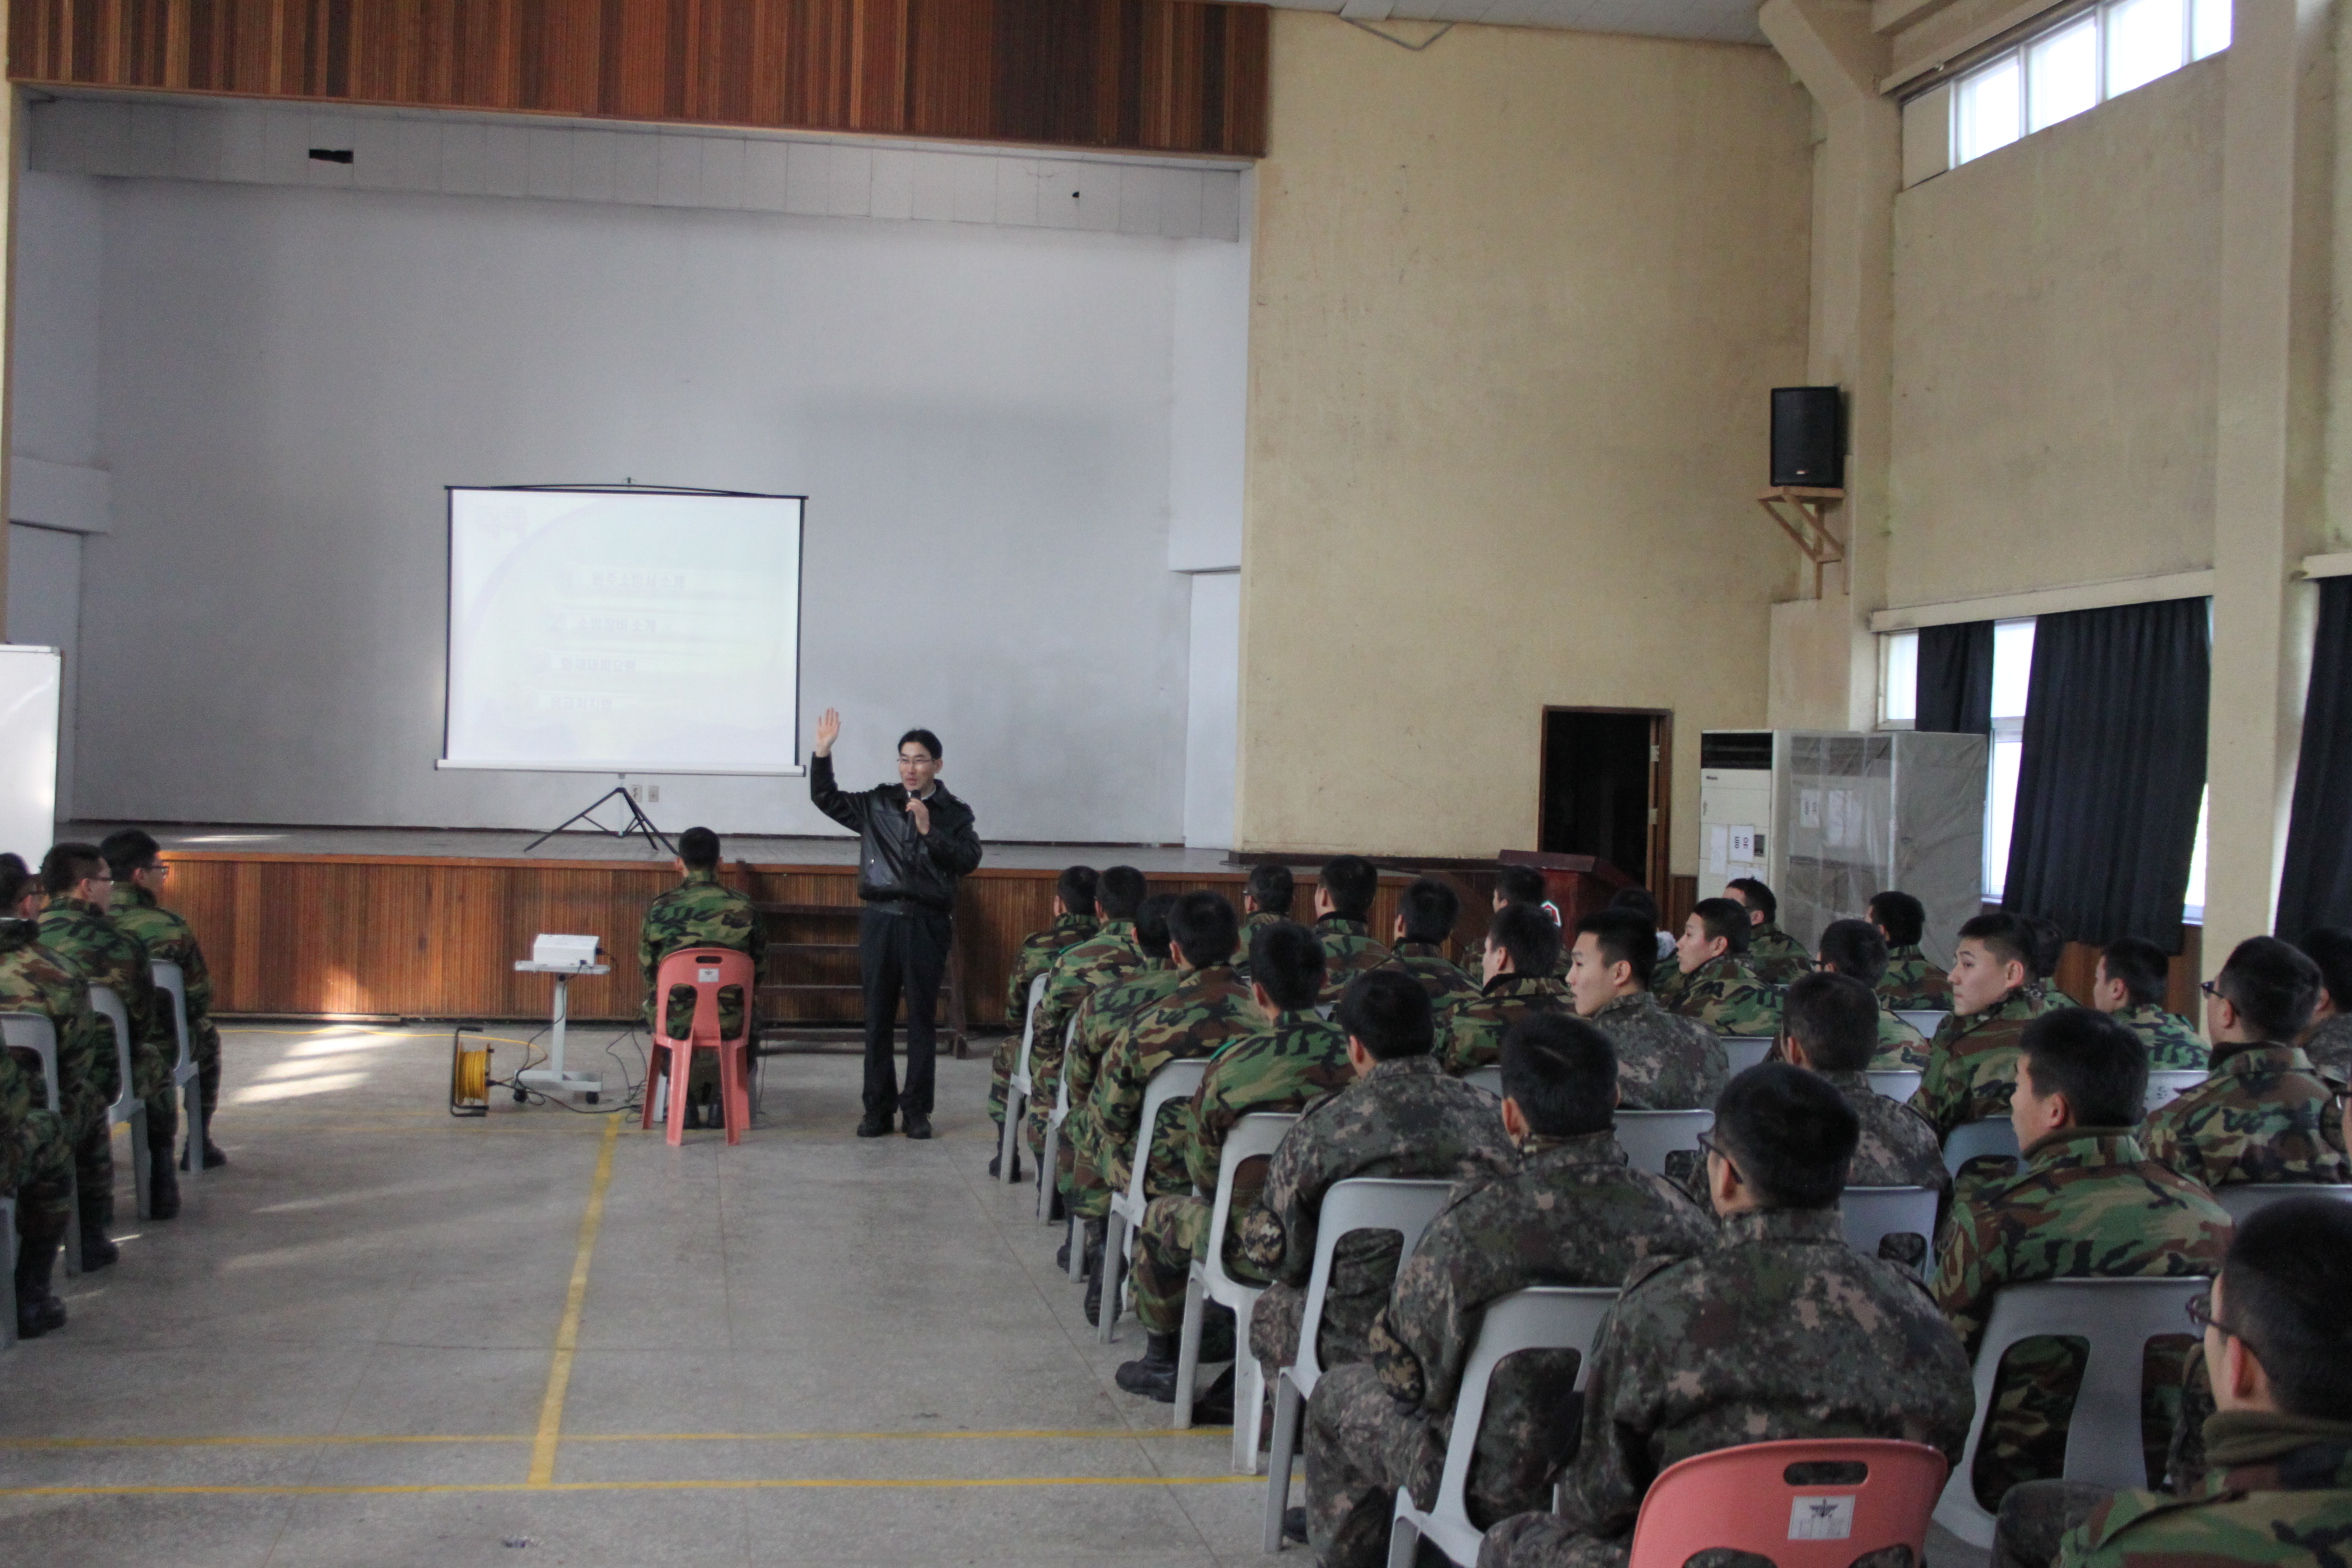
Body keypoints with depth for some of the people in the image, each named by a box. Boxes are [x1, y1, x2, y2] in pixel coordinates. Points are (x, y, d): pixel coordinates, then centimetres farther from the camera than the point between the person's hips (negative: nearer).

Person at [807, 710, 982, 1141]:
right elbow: (826, 799, 9)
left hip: (927, 923, -2)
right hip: (880, 919, 2)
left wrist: (929, 831, -17)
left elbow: (969, 860, -9)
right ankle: (877, 1108, 12)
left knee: (922, 1017, 3)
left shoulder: (954, 813, 3)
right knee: (877, 1017, 5)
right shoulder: (877, 804, 8)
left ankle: (916, 1109, 11)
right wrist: (822, 753, -3)